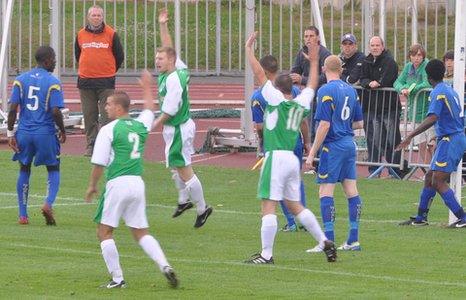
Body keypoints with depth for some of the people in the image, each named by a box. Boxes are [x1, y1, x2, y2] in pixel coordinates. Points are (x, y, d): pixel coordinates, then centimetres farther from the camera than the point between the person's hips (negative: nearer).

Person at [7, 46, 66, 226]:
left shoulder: (21, 80, 2)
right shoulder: (53, 83, -8)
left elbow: (13, 108, -3)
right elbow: (55, 111, -14)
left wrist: (10, 133, 3)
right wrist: (62, 131, 2)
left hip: (24, 132, 3)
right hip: (46, 133, -3)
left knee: (24, 170, 16)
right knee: (53, 170, 14)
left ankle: (23, 215, 14)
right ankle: (48, 203, -11)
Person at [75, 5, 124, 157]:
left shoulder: (111, 34, -1)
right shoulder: (81, 34, 6)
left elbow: (119, 56, 7)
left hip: (106, 81, -3)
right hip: (85, 81, 3)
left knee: (107, 115, -6)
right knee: (89, 116, 6)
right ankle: (91, 145, 13)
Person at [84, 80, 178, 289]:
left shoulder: (109, 130, -7)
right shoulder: (140, 126, 10)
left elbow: (99, 163, -7)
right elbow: (149, 109, 34)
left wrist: (92, 186, 7)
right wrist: (147, 87, 49)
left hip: (117, 184, -6)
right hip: (138, 184, 6)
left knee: (104, 231, 4)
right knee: (141, 232, 13)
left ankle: (117, 278, -1)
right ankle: (164, 266, -4)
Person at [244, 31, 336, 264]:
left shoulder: (276, 99, -4)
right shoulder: (301, 103, 12)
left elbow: (259, 73, -6)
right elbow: (312, 86, 31)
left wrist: (248, 49, 0)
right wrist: (313, 61, 41)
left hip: (276, 156, -7)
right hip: (292, 159, 7)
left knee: (268, 206, -7)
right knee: (294, 205, 18)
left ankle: (266, 254, -10)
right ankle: (325, 242, 17)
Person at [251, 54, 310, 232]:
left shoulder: (258, 96, -11)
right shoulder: (293, 90, -2)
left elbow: (259, 126, -8)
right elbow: (303, 120, 0)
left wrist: (261, 144, 10)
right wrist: (306, 142, 9)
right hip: (295, 142, 3)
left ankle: (291, 222, 8)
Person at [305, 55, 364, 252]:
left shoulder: (326, 91, -11)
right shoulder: (351, 90, 10)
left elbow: (324, 125, -17)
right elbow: (359, 123, 14)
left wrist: (312, 154, -13)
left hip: (333, 146, -7)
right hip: (350, 144, 7)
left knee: (325, 192, -5)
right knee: (351, 191, 8)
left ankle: (328, 241, -11)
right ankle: (353, 240, 10)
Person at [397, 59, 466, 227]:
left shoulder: (438, 93, -13)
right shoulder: (450, 90, 16)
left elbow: (432, 119, -27)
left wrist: (410, 136, -29)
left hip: (450, 141, -10)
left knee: (438, 181, -10)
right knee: (430, 177, 14)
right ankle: (420, 218, 19)